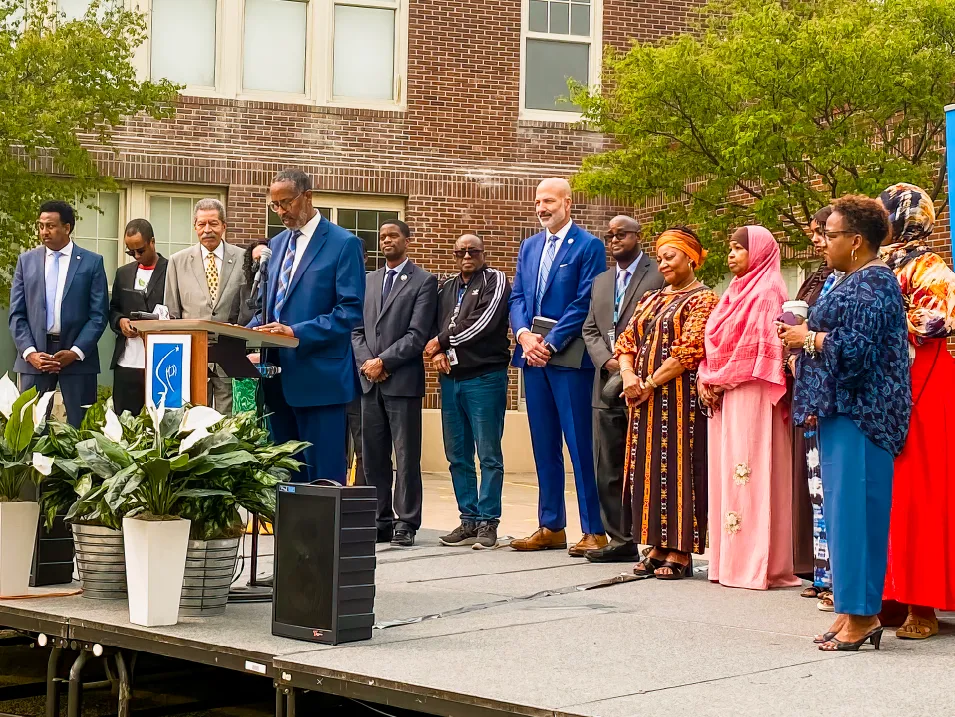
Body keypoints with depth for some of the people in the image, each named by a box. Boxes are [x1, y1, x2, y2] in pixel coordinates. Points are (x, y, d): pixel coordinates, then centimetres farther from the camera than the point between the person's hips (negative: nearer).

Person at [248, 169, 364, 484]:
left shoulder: (344, 244, -6)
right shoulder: (277, 244, 16)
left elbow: (350, 312, -13)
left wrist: (297, 333, -22)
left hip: (318, 378, -7)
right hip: (278, 377, 7)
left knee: (323, 477, -4)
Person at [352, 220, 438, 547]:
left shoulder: (424, 281, 0)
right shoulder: (369, 281, 17)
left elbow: (418, 335, -9)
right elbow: (357, 328, 13)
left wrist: (384, 361, -12)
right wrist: (366, 362, -4)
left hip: (403, 381, -5)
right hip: (370, 381, 5)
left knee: (407, 455, -3)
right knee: (372, 456, 6)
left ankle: (406, 523, 1)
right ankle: (381, 521, 12)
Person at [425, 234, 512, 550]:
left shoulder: (494, 281, 0)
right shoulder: (446, 288, 18)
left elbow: (483, 323, -13)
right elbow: (433, 325, 14)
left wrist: (442, 341, -5)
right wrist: (437, 352, -7)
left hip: (485, 378, -6)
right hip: (451, 379, 6)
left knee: (489, 456, -4)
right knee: (458, 456, 7)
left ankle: (488, 523, -2)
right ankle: (469, 520, 13)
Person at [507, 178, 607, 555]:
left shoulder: (588, 246, -3)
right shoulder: (529, 247, 17)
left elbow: (584, 303, -10)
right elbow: (517, 297, 14)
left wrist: (550, 343, -14)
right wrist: (524, 334, -5)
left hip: (569, 356, -6)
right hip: (533, 355, 7)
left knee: (581, 445, -6)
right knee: (544, 446, 9)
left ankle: (594, 530, -2)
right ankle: (551, 527, 15)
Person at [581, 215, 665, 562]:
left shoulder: (660, 275, -2)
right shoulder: (601, 281, 20)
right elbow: (590, 329, 15)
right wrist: (608, 361, -3)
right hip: (608, 387, 7)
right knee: (608, 470, 7)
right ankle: (621, 539, 13)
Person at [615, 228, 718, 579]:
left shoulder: (702, 300, -5)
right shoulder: (652, 300, 18)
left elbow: (689, 352, -15)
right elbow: (626, 340, 14)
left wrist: (650, 385, -14)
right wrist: (628, 375, -6)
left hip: (679, 396, -7)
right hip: (646, 400, 7)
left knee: (678, 468, -6)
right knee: (648, 468, 7)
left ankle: (679, 553, -2)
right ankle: (657, 547, 13)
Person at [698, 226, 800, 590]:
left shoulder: (767, 293, -7)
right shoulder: (736, 291, 19)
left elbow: (758, 348, -14)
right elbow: (715, 341, 19)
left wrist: (720, 381, -10)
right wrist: (706, 378, 3)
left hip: (750, 394, -9)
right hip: (723, 395, 9)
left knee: (749, 472, -9)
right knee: (726, 474, 6)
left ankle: (754, 563, -7)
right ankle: (729, 560, 9)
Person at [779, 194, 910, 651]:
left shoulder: (873, 283, -12)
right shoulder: (855, 281, 18)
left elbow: (856, 345, -22)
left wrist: (809, 338, -10)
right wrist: (805, 337, 7)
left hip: (860, 412, -10)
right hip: (842, 409, 10)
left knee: (854, 509, -9)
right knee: (843, 508, 10)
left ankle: (862, 615, -5)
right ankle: (852, 611, 15)